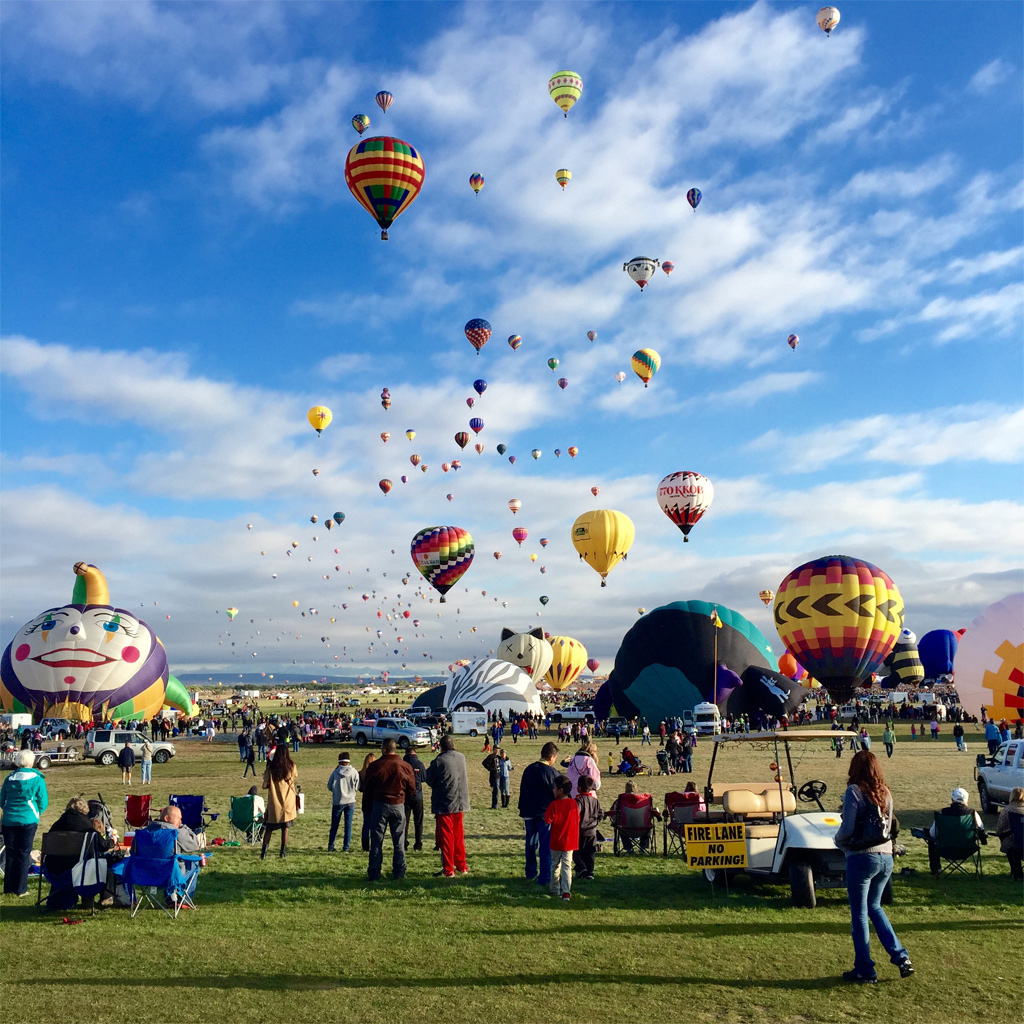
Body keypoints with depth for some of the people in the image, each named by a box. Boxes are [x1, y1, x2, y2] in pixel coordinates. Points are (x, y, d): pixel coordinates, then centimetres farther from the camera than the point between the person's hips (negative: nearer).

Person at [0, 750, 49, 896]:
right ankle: (20, 889, 6)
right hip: (28, 821, -3)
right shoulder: (37, 779, -5)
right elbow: (43, 802, -2)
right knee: (24, 854, 4)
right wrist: (37, 814, 16)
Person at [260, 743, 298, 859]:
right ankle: (283, 852, 12)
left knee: (268, 828, 11)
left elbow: (264, 785, -7)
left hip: (274, 803, 0)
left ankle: (264, 852, 5)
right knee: (285, 828, 10)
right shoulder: (292, 767, -7)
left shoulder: (271, 768, -8)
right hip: (288, 803, 0)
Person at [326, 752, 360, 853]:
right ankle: (346, 847, 6)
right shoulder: (354, 772, -6)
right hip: (350, 801, 0)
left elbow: (329, 787, -2)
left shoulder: (336, 772, -7)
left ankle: (330, 847, 13)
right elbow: (357, 788, -1)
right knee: (348, 825, 7)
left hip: (337, 802, 0)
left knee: (334, 825, 11)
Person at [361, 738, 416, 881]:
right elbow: (412, 790, 3)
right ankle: (399, 873, 10)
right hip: (398, 806, 2)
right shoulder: (405, 767, -3)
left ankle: (374, 873, 8)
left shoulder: (375, 766, -8)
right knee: (399, 842, 9)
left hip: (379, 805, -1)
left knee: (376, 841, 7)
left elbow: (366, 789, 0)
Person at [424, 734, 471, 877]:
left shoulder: (439, 761, -18)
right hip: (460, 803, 6)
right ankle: (462, 866, 23)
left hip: (444, 805, -6)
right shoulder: (462, 757, 1)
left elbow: (428, 779, -8)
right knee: (459, 836, 17)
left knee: (445, 837, 4)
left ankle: (448, 869, 6)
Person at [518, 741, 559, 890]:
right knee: (546, 846, -1)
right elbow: (557, 794, -9)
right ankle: (545, 878, -1)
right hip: (545, 814, -6)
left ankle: (531, 874, 26)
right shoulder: (551, 772, -13)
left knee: (531, 844, 16)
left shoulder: (528, 770, 7)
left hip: (529, 813, 6)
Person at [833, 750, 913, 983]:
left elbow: (847, 828, -14)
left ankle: (865, 971, 12)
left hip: (862, 857, -6)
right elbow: (889, 827, 15)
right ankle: (901, 957, 15)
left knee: (859, 915, 5)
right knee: (874, 907, 23)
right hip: (886, 857, 7)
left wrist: (838, 841, 5)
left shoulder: (854, 791, -13)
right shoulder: (885, 793, 7)